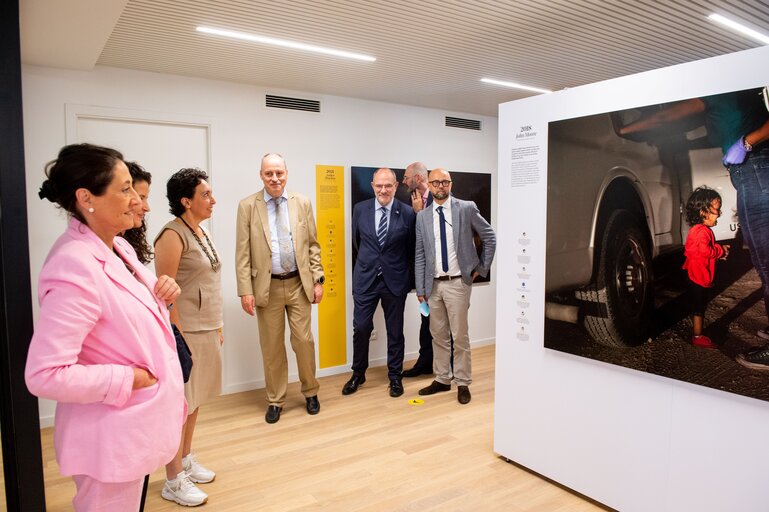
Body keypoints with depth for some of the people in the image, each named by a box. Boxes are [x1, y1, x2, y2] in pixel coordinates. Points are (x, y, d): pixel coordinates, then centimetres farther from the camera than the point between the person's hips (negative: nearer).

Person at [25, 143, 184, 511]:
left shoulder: (118, 247, 1)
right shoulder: (75, 268, -27)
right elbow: (44, 374, -29)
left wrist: (160, 293, -4)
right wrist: (129, 379, -22)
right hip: (111, 436, -9)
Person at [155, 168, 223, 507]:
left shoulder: (202, 231, 11)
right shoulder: (173, 235, -15)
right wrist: (177, 338, -19)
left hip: (206, 330, 8)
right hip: (186, 332, -8)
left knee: (195, 401, 18)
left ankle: (186, 461, 35)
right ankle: (174, 481, 17)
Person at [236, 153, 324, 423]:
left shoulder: (303, 203, 3)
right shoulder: (247, 206, -1)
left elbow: (313, 246, 6)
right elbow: (243, 253, -3)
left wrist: (317, 280, 1)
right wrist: (245, 290, -8)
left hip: (299, 284, 1)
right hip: (267, 286, -1)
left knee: (304, 341, 5)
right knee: (272, 347, 8)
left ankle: (310, 393, 27)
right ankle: (275, 400, 25)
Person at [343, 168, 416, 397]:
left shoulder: (408, 213, -7)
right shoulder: (360, 209, -1)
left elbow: (412, 248, 3)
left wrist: (395, 266, 10)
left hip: (395, 279, -1)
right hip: (365, 278, 2)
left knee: (395, 331, 10)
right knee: (361, 328, 5)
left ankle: (395, 377, 27)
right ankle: (358, 374, 26)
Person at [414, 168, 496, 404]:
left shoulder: (467, 208, -4)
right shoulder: (422, 216, 5)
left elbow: (490, 237, 5)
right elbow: (420, 255, 5)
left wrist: (482, 268, 4)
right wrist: (420, 288, 3)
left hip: (458, 283, -3)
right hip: (434, 284, 4)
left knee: (460, 335, 3)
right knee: (438, 335, 13)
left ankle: (463, 383, 17)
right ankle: (442, 379, 27)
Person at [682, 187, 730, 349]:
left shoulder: (698, 229, 14)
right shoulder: (703, 231, -21)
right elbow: (705, 250, -32)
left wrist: (719, 251, 11)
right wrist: (721, 250, -16)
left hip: (697, 276, 11)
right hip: (698, 276, -11)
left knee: (699, 306, 18)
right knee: (699, 307, -3)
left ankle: (697, 333, 28)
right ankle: (698, 337, 5)